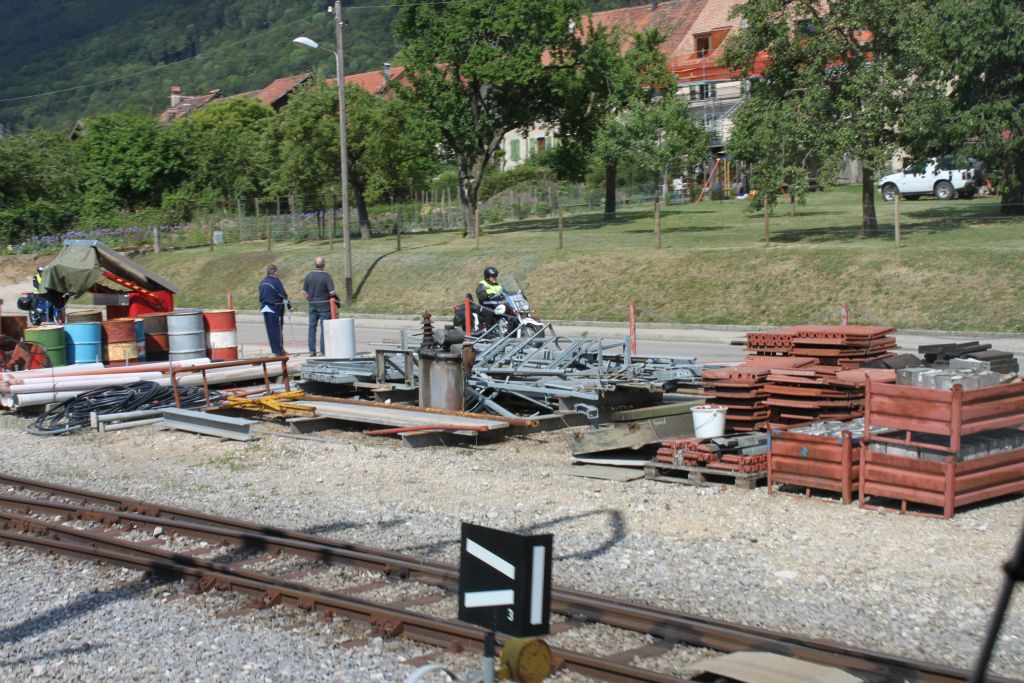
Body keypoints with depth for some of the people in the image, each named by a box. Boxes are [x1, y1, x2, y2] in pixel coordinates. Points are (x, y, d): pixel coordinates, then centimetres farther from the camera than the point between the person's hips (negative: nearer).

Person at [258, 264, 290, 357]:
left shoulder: (262, 282, 9)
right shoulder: (276, 281, -13)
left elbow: (261, 297, 16)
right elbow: (283, 295, -11)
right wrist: (289, 306, -1)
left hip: (265, 308, 7)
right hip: (275, 308, -7)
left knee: (270, 330, 10)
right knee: (278, 329, 0)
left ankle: (274, 350, 15)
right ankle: (279, 351, 1)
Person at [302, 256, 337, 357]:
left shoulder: (309, 275, -1)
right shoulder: (326, 276, -14)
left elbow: (304, 291, 2)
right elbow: (332, 292, -19)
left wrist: (310, 299, 15)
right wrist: (329, 297, 3)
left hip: (312, 304, 4)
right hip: (324, 304, -4)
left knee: (312, 327, 11)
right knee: (324, 328, 2)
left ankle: (312, 350, 12)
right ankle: (323, 351, 1)